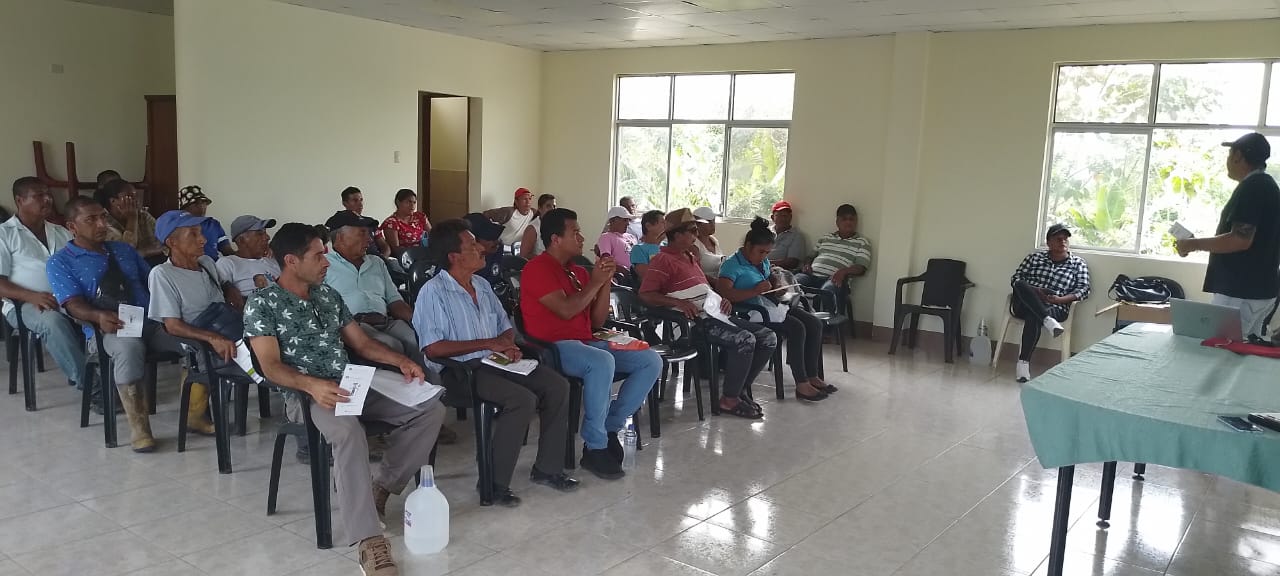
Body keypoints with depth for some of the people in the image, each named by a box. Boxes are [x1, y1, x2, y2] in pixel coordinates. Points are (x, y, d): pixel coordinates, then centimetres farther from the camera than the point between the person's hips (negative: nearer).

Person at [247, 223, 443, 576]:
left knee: (431, 408, -10)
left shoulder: (329, 295, 16)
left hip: (351, 386, 7)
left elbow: (361, 343, 17)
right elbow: (271, 367, -13)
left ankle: (380, 488, -7)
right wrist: (313, 385, -32)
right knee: (349, 433, -40)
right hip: (306, 394, -7)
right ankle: (369, 541, -39)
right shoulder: (262, 304, -3)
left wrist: (400, 360, -1)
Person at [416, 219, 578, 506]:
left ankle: (547, 468, 2)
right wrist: (487, 344, -16)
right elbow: (433, 348, -18)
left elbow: (506, 326, 25)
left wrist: (508, 343, -1)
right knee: (523, 398, -29)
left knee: (558, 385, -9)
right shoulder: (433, 292, -9)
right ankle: (495, 482, -17)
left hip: (495, 362, 8)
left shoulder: (482, 285, 16)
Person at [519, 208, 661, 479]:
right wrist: (594, 283, -6)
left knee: (651, 361, -6)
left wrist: (606, 282, 4)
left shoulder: (579, 272, 18)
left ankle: (610, 426, -3)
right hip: (553, 346, -8)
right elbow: (566, 310, -17)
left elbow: (596, 321, 14)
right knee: (602, 362, -37)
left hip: (586, 342, 8)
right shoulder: (538, 268, -5)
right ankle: (595, 447, -24)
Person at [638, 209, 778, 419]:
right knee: (744, 340, -29)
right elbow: (645, 295, -16)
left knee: (768, 337, 0)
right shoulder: (663, 260, -6)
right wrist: (679, 302, -26)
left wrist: (723, 299, 11)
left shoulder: (691, 256, 23)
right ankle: (729, 400, -14)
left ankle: (740, 389, 8)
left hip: (715, 314, 10)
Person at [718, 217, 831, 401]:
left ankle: (812, 377, 0)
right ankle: (801, 385, -20)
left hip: (774, 305, 10)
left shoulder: (763, 261, 16)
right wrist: (755, 291, -29)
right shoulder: (732, 264, -11)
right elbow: (723, 292, -26)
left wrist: (777, 285, 10)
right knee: (796, 328, -27)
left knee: (815, 324, -5)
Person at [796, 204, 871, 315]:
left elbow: (862, 268, 3)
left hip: (835, 280, -4)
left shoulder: (862, 242, 14)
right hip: (812, 276, 4)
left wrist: (844, 271, -18)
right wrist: (808, 264, 4)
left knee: (827, 291, -41)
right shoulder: (825, 238, 28)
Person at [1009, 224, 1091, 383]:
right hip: (1024, 304, 2)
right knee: (1021, 285, -33)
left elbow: (1083, 290, 3)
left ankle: (1024, 361, -33)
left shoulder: (1078, 264, 12)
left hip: (1055, 308, -2)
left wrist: (1059, 299, -14)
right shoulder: (1034, 257, 15)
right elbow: (1015, 279, 8)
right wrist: (1034, 291, -12)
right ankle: (1047, 321, -40)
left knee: (1033, 316, -38)